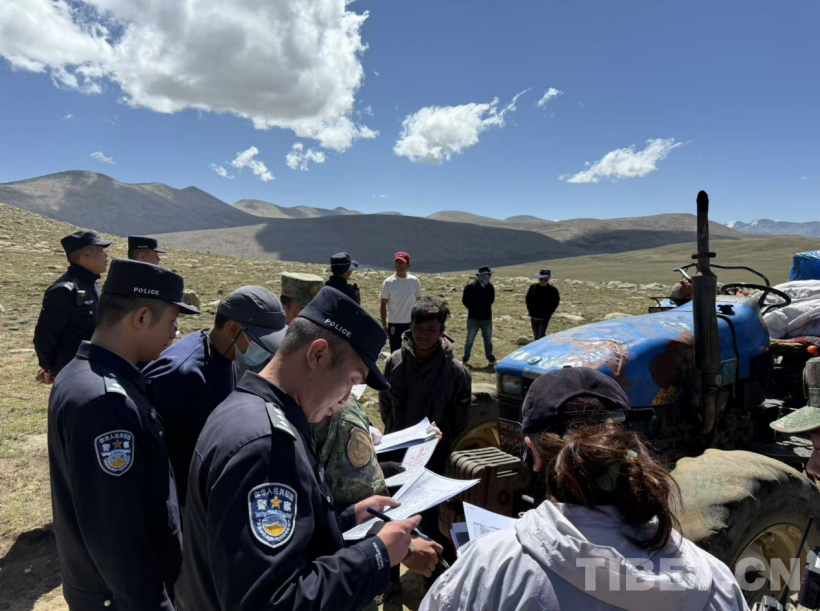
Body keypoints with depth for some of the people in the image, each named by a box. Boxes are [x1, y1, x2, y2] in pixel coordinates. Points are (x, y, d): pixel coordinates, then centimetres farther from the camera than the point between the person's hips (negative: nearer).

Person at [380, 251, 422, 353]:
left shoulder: (414, 281, -1)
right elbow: (384, 305, -1)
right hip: (394, 324, -2)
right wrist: (384, 325, -2)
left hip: (411, 323, 2)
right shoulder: (388, 283, -7)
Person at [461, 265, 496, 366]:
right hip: (473, 318, -3)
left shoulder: (490, 287, 1)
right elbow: (465, 300, -3)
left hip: (487, 318, 3)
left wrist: (486, 309, 7)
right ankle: (465, 358, 15)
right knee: (470, 339, 4)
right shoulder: (470, 287, -11)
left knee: (488, 340, 13)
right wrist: (473, 309, -2)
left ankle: (490, 358, 26)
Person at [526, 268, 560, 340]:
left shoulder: (553, 290, -10)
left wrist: (548, 314, -5)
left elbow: (556, 302, 1)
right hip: (534, 318, 4)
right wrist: (530, 312, 2)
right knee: (536, 337, 16)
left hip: (544, 319, -3)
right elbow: (528, 300, 9)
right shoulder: (533, 287, -3)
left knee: (541, 337, -12)